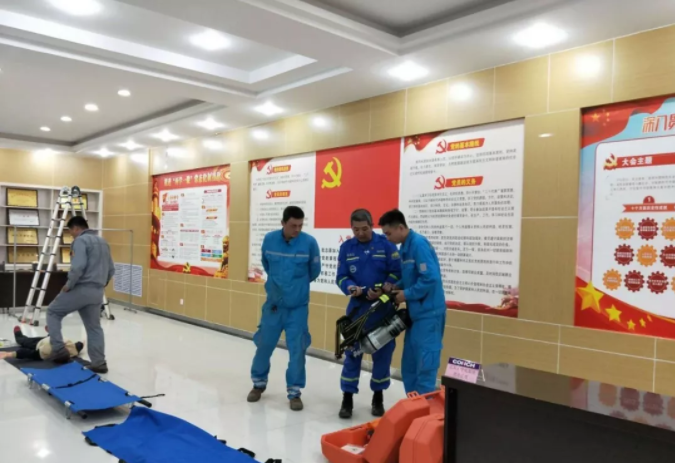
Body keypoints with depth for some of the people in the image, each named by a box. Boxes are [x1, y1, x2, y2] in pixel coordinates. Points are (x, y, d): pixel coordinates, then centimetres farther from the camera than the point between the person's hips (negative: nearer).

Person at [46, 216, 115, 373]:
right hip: (97, 292, 7)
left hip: (81, 289, -7)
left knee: (53, 312, 13)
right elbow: (111, 269, 19)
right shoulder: (103, 242, 18)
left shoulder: (80, 241, -9)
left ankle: (59, 351, 5)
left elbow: (78, 267, -22)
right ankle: (99, 363, 11)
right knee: (94, 327, 13)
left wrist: (69, 285, -10)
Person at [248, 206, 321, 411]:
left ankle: (294, 392, 17)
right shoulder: (269, 239, -8)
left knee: (297, 349, 1)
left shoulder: (309, 242, -14)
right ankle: (259, 383, 34)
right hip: (273, 304, 2)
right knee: (264, 345, 11)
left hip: (298, 307, -1)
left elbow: (314, 271, 2)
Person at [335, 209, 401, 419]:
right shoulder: (346, 247, 2)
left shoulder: (386, 244, -5)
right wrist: (350, 288, -22)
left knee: (382, 353, 8)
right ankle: (347, 398, 17)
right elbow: (341, 277, -1)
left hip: (383, 309, -1)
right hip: (357, 308, 1)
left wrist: (383, 290, -21)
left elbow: (396, 272, -7)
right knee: (352, 353, 4)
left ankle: (378, 397, 25)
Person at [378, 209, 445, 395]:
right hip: (416, 312, 10)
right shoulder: (405, 247, 11)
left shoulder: (419, 244, -17)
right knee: (409, 364, 15)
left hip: (428, 312, -10)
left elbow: (430, 278, -24)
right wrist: (396, 287, 2)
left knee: (425, 364, -3)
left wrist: (406, 295, -14)